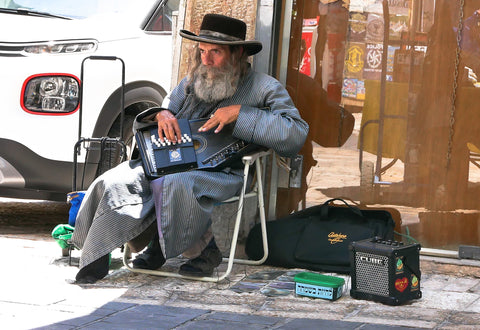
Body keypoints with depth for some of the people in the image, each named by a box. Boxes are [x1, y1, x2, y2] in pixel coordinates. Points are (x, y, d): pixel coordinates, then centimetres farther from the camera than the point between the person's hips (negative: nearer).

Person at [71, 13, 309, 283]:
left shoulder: (264, 88, 5)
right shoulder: (191, 84, 21)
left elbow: (296, 135, -11)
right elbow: (142, 126, 23)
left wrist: (240, 113, -15)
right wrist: (161, 114, -3)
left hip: (222, 172, -5)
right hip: (171, 162, 5)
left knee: (172, 184, -37)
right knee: (113, 183, -19)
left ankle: (204, 250, -13)